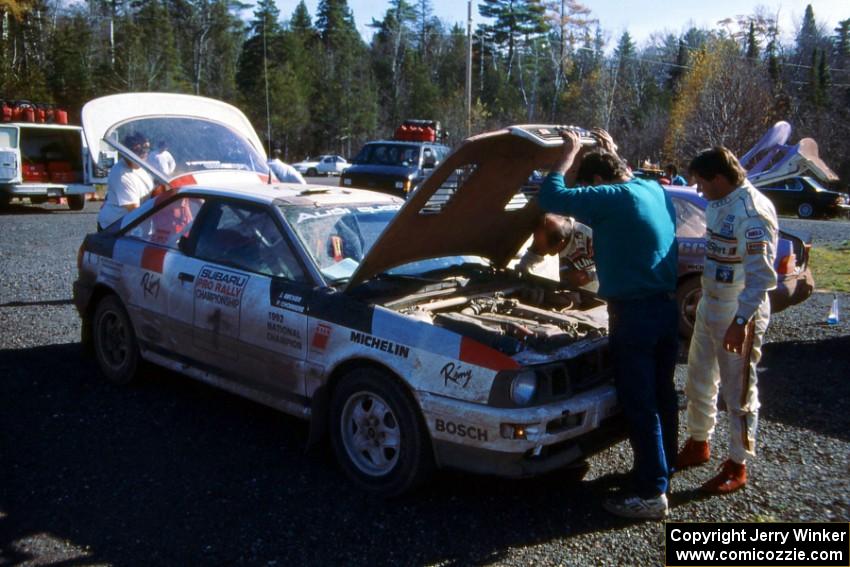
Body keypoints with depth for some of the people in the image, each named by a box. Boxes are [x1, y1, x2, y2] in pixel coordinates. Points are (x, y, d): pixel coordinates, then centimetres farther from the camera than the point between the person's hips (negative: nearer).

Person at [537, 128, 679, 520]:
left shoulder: (611, 198, -15)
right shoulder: (656, 190, 12)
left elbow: (551, 197, -14)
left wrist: (572, 154, -3)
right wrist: (612, 154, 31)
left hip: (634, 312, -9)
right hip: (669, 306, 9)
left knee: (639, 403, -3)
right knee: (662, 394, 19)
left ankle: (652, 494, 3)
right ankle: (663, 468, 34)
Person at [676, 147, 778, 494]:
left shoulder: (753, 212, -21)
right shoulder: (718, 204, 7)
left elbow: (762, 275, -25)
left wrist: (741, 321, -28)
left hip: (738, 315, -9)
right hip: (709, 308, 9)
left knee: (738, 392, 4)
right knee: (699, 382, 19)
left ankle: (737, 467, 18)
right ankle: (698, 445, 36)